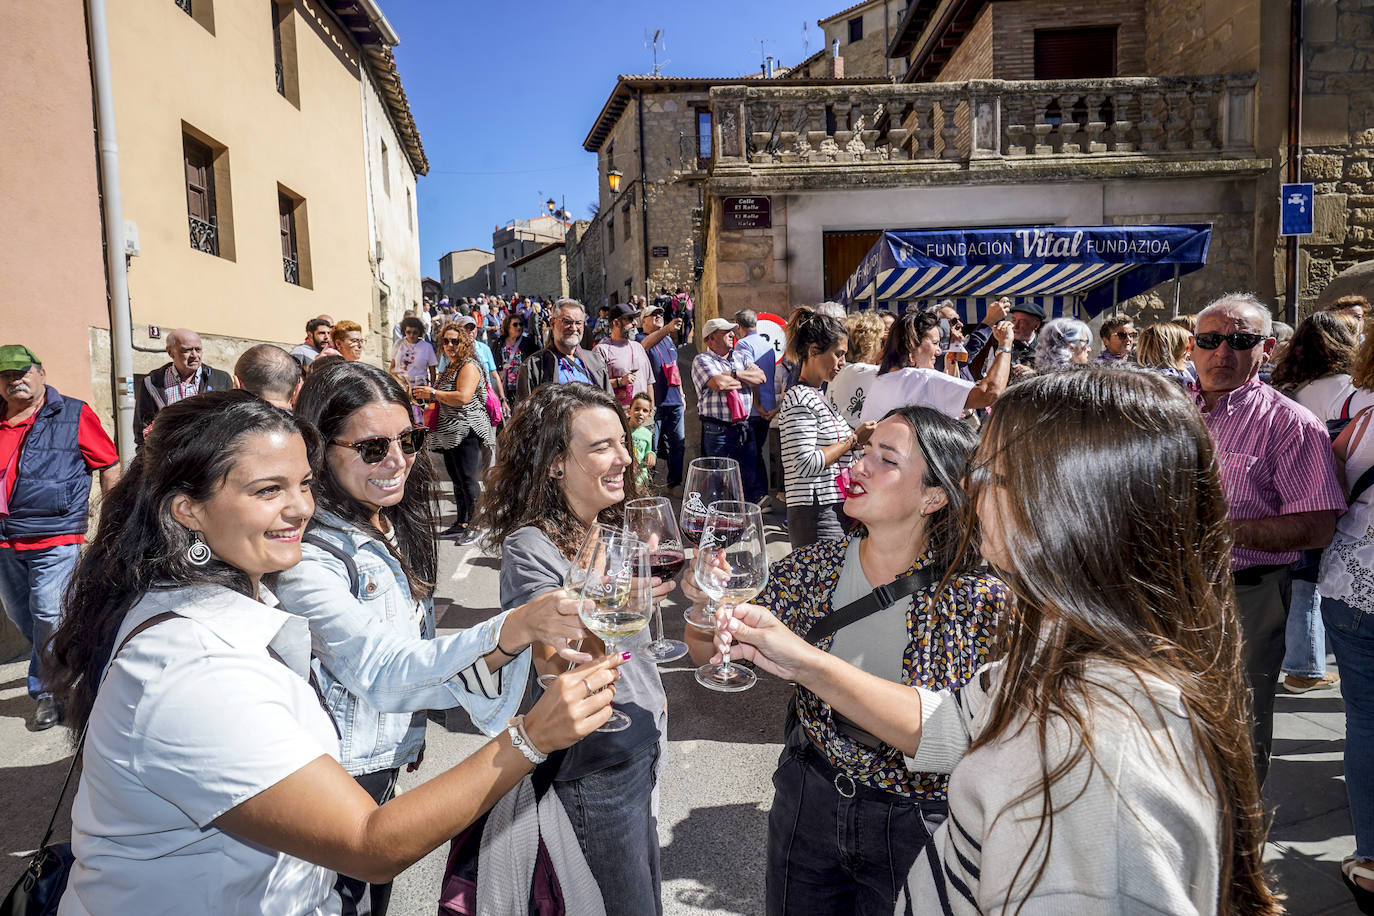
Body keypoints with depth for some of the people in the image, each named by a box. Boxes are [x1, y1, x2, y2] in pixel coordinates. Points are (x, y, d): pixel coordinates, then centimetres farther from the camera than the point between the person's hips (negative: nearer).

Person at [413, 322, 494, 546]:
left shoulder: (469, 366, -12)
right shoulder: (451, 366, 18)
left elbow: (463, 397, -25)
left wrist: (433, 393, -15)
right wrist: (426, 394, 16)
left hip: (467, 431, -10)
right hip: (451, 434, 10)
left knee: (468, 480, -8)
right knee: (457, 480, 15)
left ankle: (474, 526, -1)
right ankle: (460, 523, 24)